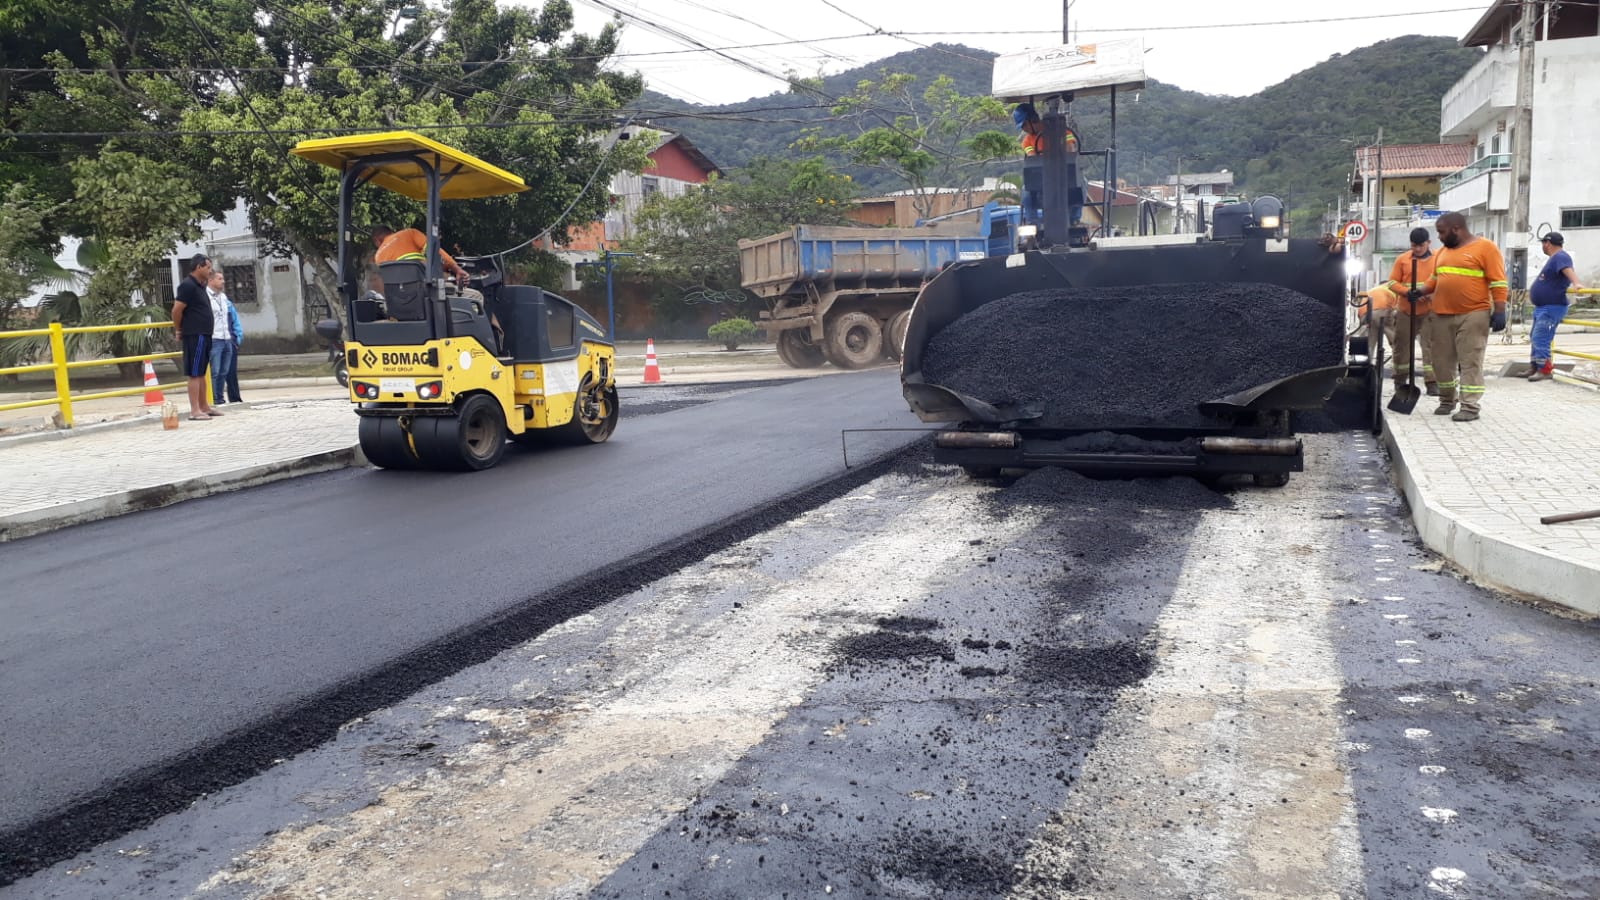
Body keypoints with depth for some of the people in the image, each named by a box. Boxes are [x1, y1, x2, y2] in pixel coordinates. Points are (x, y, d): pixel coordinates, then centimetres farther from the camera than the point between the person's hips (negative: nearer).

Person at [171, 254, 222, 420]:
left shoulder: (199, 286, 16)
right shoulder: (188, 285, -13)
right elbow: (176, 310, -17)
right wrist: (179, 329, -5)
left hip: (204, 335, 9)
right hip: (195, 335, -9)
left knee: (201, 373, 13)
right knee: (195, 374, -8)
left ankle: (204, 407, 20)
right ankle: (195, 411, -7)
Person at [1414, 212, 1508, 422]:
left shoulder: (1485, 247, -5)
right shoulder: (1444, 251, 15)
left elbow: (1498, 282, -8)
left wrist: (1499, 311, -14)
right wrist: (1421, 291, 3)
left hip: (1473, 315, -7)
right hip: (1442, 315, 7)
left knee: (1470, 362, -5)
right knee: (1443, 361, 11)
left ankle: (1470, 407, -3)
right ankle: (1446, 401, 25)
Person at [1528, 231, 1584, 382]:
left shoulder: (1560, 256, -14)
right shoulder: (1554, 258, 19)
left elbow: (1568, 270, -35)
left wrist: (1576, 283, -54)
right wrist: (1533, 291, 50)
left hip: (1551, 308, -11)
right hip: (1542, 307, 11)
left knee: (1540, 339, -16)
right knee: (1536, 338, 17)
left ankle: (1545, 371, -14)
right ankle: (1536, 368, 25)